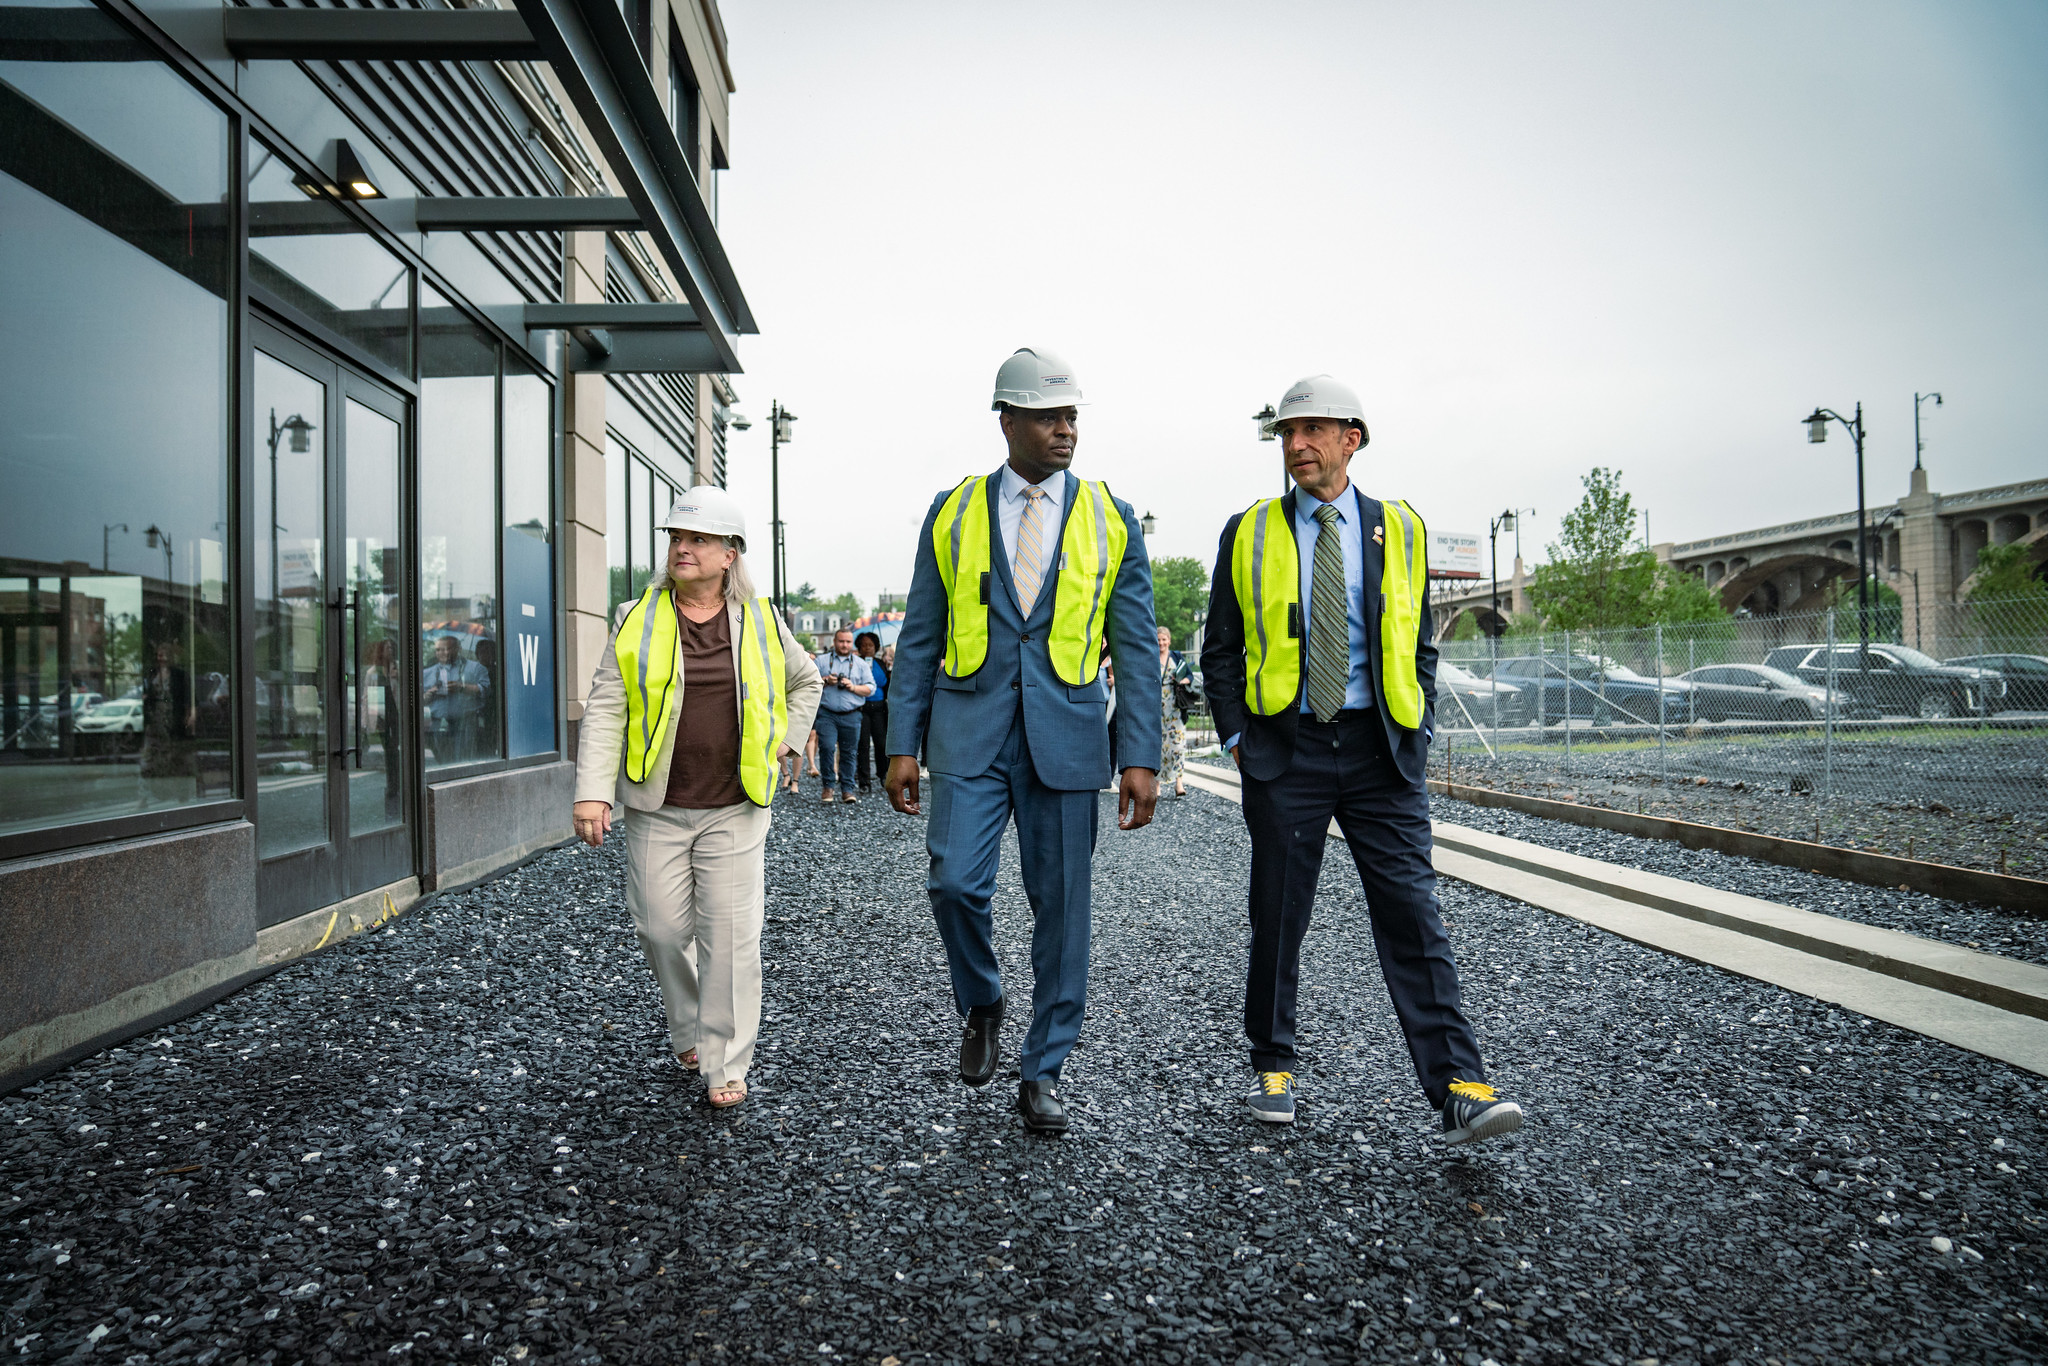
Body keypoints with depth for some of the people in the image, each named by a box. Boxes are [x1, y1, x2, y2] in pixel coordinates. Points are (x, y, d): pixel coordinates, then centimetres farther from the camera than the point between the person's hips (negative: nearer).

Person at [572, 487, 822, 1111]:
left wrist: (782, 739, 9)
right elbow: (605, 708, -3)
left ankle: (726, 1063, 12)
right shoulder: (638, 620, 1)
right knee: (663, 929, 6)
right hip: (656, 809, 1)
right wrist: (593, 791, -12)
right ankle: (689, 1029, 33)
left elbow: (805, 681, 21)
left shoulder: (760, 621, 4)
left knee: (730, 935, -2)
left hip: (735, 809, 0)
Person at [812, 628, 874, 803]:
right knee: (826, 748, -12)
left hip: (851, 716, 1)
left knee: (848, 752, 2)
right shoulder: (822, 661, 12)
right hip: (827, 714, -1)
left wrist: (853, 687, -9)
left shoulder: (861, 664, 13)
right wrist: (825, 681, -9)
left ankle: (847, 789, 10)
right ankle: (829, 786, 2)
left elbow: (870, 689, 7)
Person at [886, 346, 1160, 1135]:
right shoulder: (952, 513, 6)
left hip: (1064, 736, 0)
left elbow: (1135, 648, 2)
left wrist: (1141, 758, -5)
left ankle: (1041, 1074, 22)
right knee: (955, 881, -11)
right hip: (968, 732, 0)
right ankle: (980, 1004, 22)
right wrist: (903, 744, 1)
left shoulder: (1112, 522, 4)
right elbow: (920, 640, 7)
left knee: (1061, 908, 4)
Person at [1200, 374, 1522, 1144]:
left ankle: (1459, 1090, 1)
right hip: (1284, 748, 0)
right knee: (1277, 917, 8)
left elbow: (1419, 647, 11)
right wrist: (1237, 739, -1)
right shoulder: (1249, 533, 5)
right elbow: (1221, 651, 7)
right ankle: (1274, 1067, 24)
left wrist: (1417, 736, 2)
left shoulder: (1400, 530, 8)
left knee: (1412, 916, -3)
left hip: (1380, 748, 1)